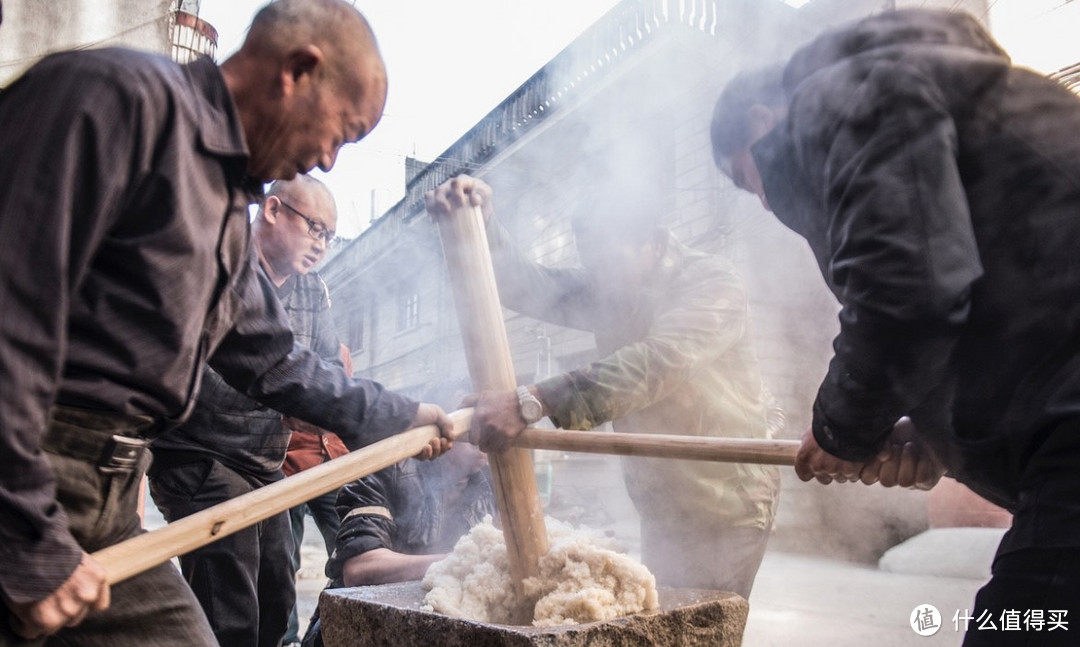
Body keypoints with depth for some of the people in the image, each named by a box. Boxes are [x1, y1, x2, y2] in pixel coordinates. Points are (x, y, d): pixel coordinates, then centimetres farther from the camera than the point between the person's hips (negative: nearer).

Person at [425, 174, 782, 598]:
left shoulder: (711, 281, -19)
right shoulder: (604, 293, 4)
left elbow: (658, 362, -37)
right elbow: (524, 284, -11)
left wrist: (532, 403, -46)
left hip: (726, 501, -7)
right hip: (661, 504, 7)